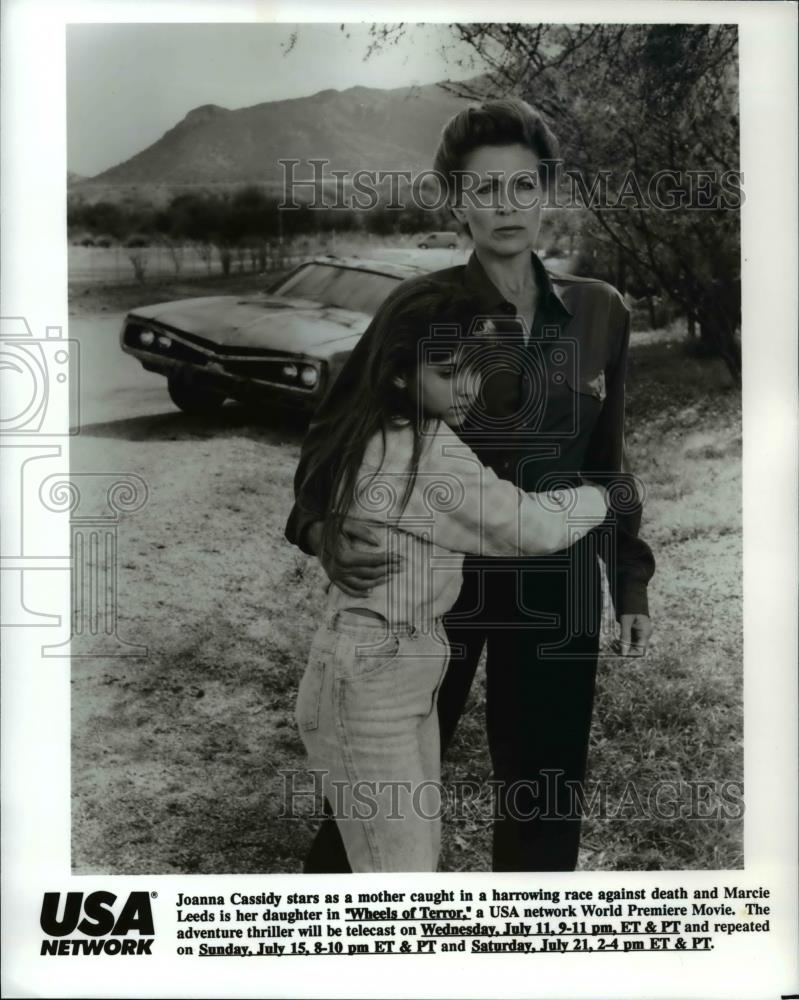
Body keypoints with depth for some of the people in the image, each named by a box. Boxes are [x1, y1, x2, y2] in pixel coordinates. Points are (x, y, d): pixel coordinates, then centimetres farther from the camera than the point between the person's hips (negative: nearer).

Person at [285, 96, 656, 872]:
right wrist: (323, 531, -28)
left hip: (555, 584, 3)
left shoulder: (598, 311, 1)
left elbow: (606, 458, 11)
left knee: (545, 794, 13)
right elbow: (334, 434, -8)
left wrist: (630, 579, 10)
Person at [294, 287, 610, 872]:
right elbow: (533, 529, -18)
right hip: (368, 688, -10)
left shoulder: (387, 435, 6)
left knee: (418, 859, 21)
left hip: (408, 675, 10)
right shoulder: (430, 451, -22)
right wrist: (602, 496, -1)